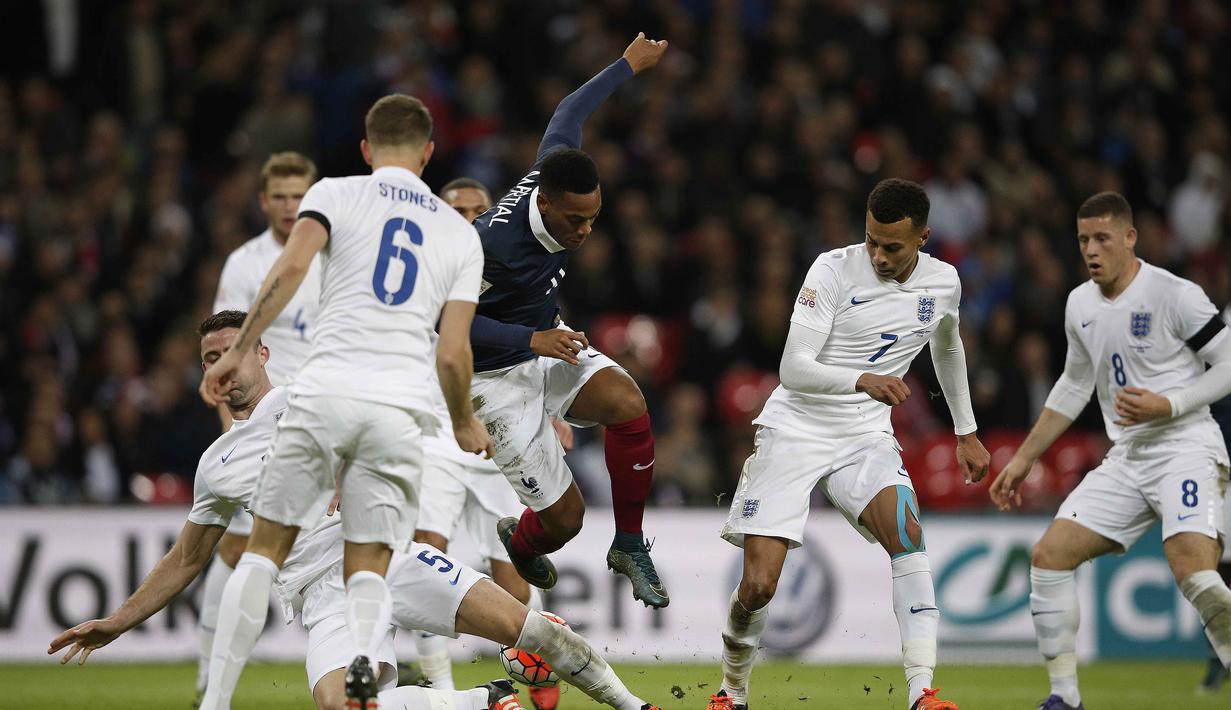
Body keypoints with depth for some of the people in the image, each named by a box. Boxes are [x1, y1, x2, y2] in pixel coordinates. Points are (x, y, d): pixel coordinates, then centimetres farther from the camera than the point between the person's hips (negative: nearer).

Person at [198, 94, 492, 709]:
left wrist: (237, 352, -3)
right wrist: (465, 423, 28)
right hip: (402, 407, 1)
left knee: (265, 547, 9)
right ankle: (362, 657, -28)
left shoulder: (337, 194, 11)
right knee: (369, 566, 6)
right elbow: (452, 354, 11)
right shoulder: (461, 235, 17)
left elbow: (290, 269, -8)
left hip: (326, 394, -1)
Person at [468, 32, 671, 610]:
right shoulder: (491, 244, -34)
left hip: (548, 346, 7)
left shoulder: (553, 173, -13)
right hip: (499, 375, -7)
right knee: (563, 518, -7)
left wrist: (629, 65, 22)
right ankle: (518, 544, 32)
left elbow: (567, 116, 8)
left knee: (627, 404, -26)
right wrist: (531, 340, -30)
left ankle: (630, 545, -6)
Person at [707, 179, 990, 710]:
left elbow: (947, 348, 25)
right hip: (795, 429, -3)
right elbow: (793, 367, -24)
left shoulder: (942, 283, 1)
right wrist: (861, 379, -42)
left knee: (905, 532, -27)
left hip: (866, 436, 3)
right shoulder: (834, 270, -16)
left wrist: (966, 433, 31)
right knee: (758, 585, -10)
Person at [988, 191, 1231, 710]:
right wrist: (1024, 459, 25)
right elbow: (1074, 386, 24)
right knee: (1049, 555, -4)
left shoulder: (1175, 295, -11)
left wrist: (1168, 406, -20)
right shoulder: (1080, 305, 10)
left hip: (1185, 449, -7)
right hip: (1126, 460, 7)